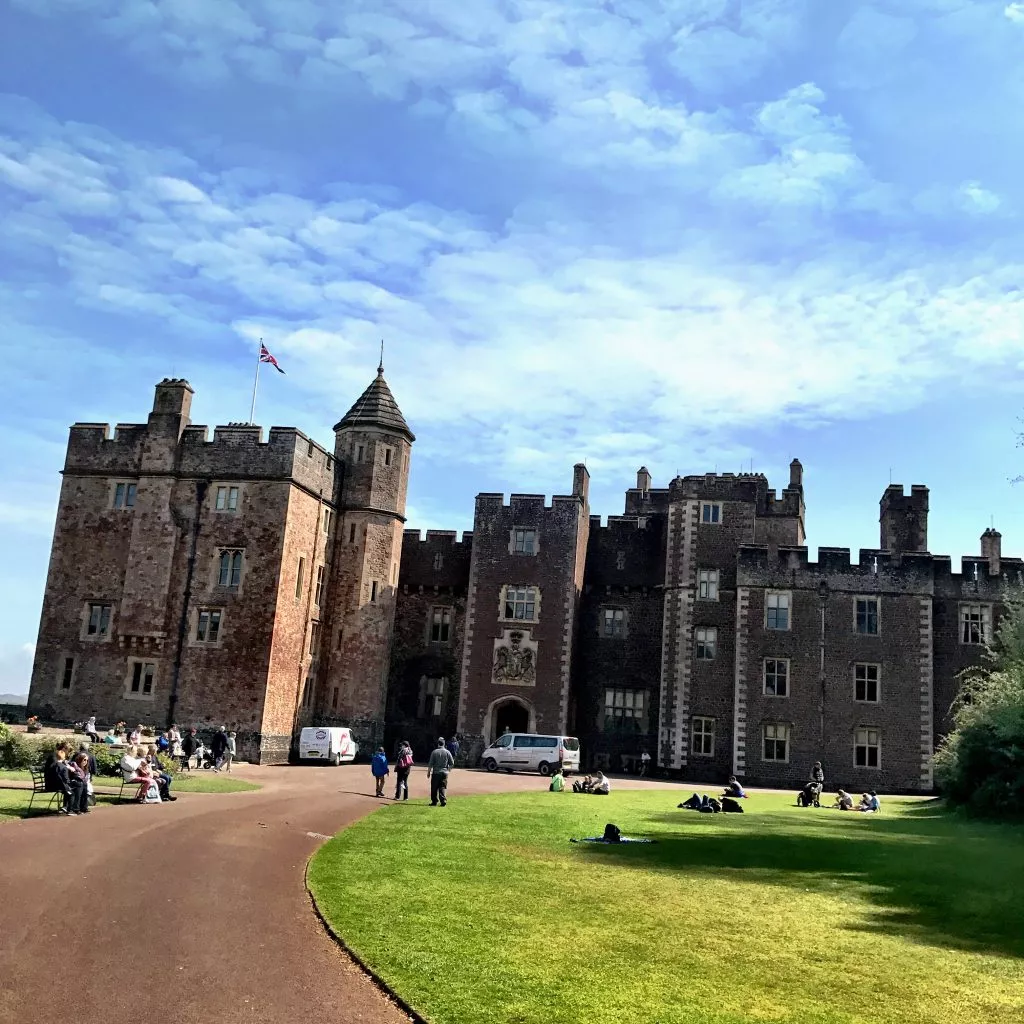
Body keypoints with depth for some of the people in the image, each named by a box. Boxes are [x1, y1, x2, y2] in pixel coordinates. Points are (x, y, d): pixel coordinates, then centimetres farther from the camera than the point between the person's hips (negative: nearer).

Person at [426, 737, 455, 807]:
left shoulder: (434, 752, -5)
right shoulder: (447, 752, 1)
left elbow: (430, 763, -5)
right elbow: (452, 763, 3)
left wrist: (428, 772, 4)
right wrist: (449, 769, 22)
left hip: (436, 772, -2)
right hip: (444, 772, 2)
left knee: (434, 788, 7)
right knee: (443, 787, 5)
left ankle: (434, 801, 9)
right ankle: (443, 801, -5)